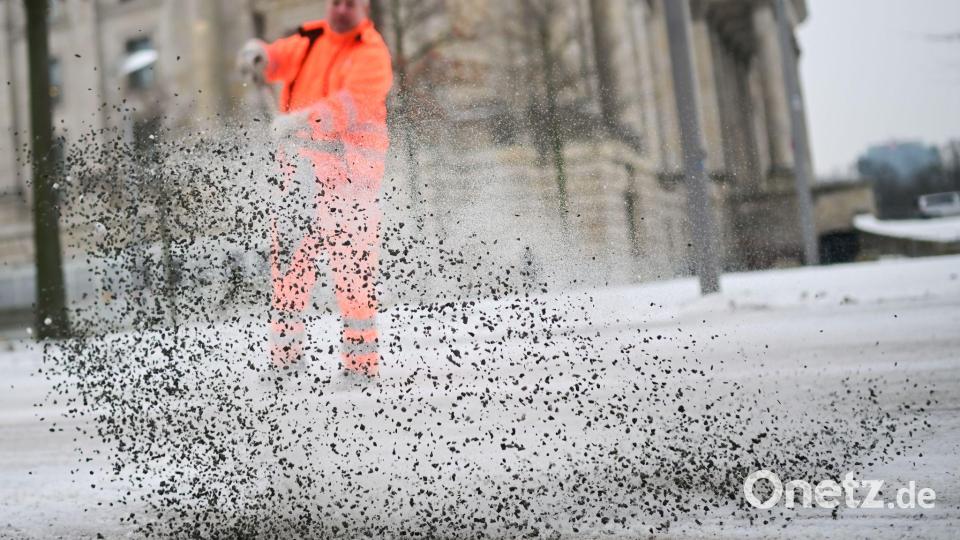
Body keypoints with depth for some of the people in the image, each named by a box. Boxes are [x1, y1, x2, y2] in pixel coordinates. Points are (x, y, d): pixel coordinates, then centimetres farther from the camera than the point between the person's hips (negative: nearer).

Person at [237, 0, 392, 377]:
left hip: (348, 169, -6)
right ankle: (285, 353, 18)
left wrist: (302, 120, -35)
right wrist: (259, 55, -21)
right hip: (301, 165, 6)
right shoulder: (311, 40, 15)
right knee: (288, 255, 8)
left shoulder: (371, 53, -6)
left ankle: (361, 360, -1)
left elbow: (354, 103, -21)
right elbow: (282, 59, 3)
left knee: (352, 265, -9)